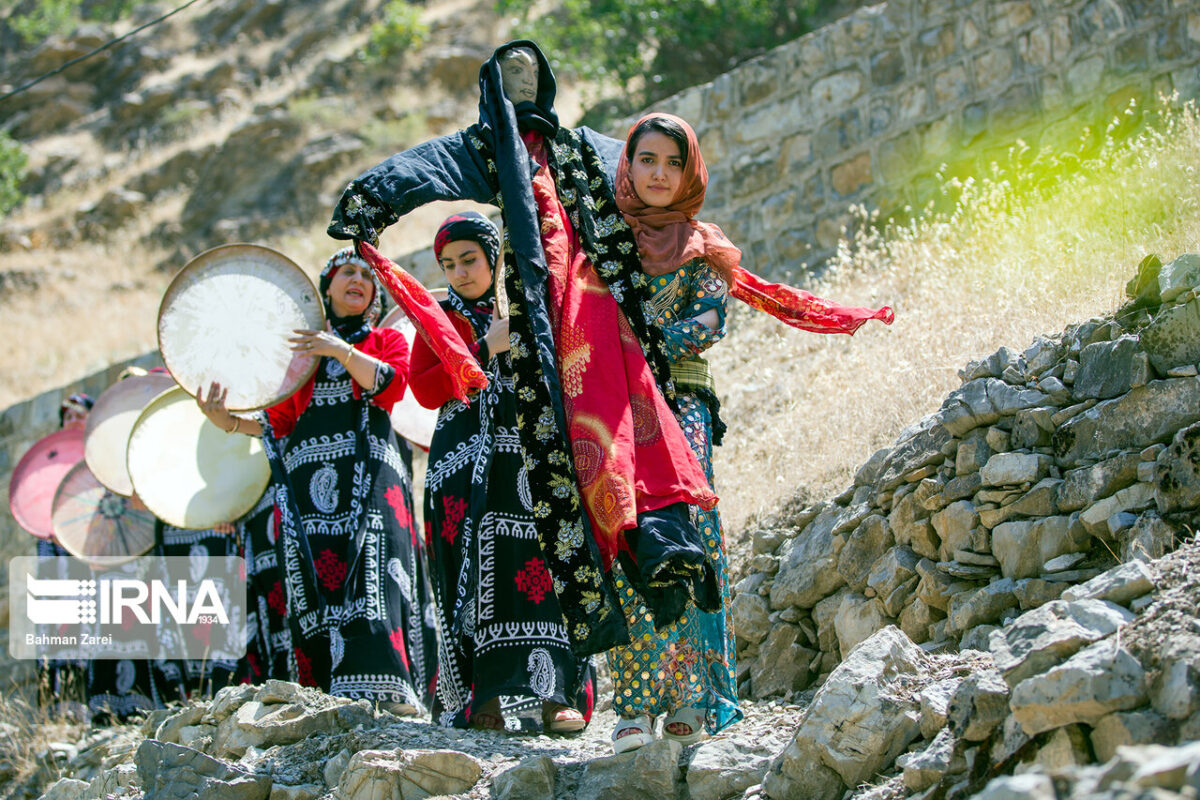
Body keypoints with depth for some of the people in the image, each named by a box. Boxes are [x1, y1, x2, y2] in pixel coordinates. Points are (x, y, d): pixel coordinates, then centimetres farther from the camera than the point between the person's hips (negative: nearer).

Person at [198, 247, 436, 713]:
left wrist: (343, 352, -13)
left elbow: (392, 384, -2)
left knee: (372, 569, -19)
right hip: (308, 471, 3)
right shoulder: (298, 349, 25)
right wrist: (230, 423, 0)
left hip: (368, 470, -2)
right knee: (315, 576, -11)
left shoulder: (386, 340, 20)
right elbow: (279, 421, 16)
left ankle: (387, 687, -28)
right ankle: (325, 691, -16)